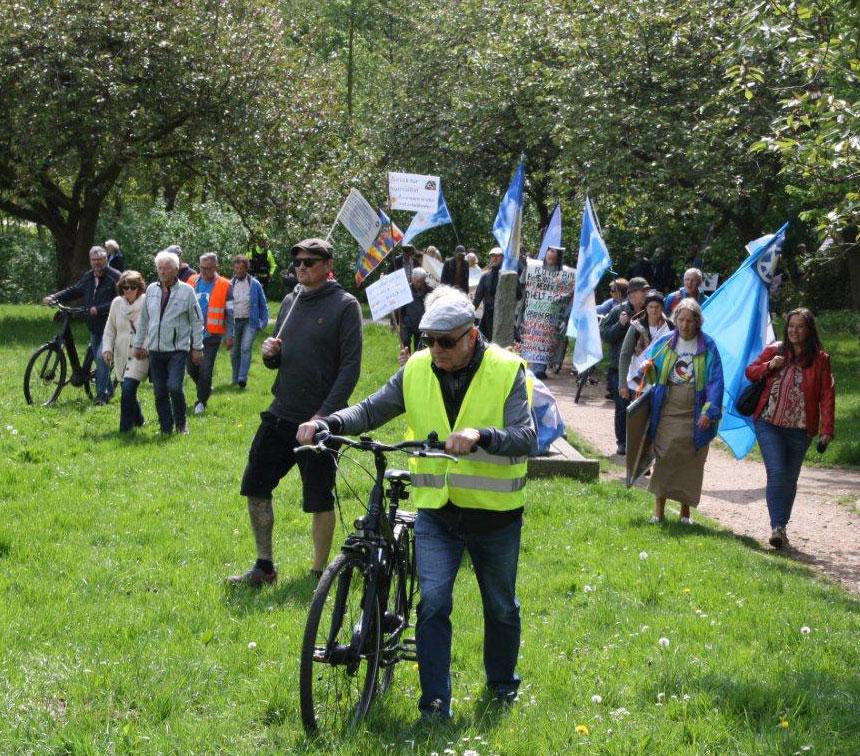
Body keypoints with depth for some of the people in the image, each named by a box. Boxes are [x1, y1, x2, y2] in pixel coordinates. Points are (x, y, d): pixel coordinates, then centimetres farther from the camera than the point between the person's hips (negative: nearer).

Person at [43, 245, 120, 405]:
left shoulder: (115, 277, -11)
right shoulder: (87, 277, 12)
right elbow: (73, 291, 21)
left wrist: (99, 309, -24)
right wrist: (54, 297, 7)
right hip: (94, 327, 8)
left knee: (101, 357, -18)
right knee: (99, 360, 12)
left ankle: (102, 394, -11)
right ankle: (109, 390, 27)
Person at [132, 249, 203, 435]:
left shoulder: (186, 291, -4)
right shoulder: (151, 290, 8)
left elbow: (197, 321, 0)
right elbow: (144, 320, 16)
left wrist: (197, 348, -1)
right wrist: (138, 344, 16)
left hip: (178, 349, -4)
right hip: (155, 349, 4)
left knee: (174, 387, -15)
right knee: (159, 392, 4)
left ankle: (181, 423, 6)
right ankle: (166, 428, 15)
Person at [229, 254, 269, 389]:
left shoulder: (255, 284, 0)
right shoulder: (230, 284, 4)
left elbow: (263, 304, 7)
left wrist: (263, 322, 1)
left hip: (250, 322, -3)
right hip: (234, 321, 3)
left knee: (245, 348, -19)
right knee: (234, 352, 8)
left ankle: (242, 378, -23)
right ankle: (235, 380, 18)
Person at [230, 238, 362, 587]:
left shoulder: (345, 305, -7)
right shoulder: (290, 302, 13)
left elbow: (351, 367, -12)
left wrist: (324, 414, -19)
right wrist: (269, 353, -4)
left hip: (319, 420, -7)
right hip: (280, 414, 7)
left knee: (320, 500, 1)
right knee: (255, 487, 6)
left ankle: (319, 572, 13)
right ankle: (264, 567, 16)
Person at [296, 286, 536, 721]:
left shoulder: (507, 371, -12)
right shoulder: (417, 371, -2)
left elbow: (526, 437, -22)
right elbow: (372, 411, 1)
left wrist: (481, 434, -42)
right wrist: (327, 423, -18)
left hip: (495, 511, -1)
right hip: (436, 509, 2)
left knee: (500, 606, 16)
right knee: (432, 602, -11)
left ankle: (503, 684, 39)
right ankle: (434, 703, -5)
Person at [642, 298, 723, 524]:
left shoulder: (707, 346, -2)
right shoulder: (665, 343, 7)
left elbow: (716, 380, -7)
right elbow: (655, 376, 18)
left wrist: (709, 412, -17)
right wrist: (649, 369, -6)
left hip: (694, 415, -2)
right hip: (667, 411, 2)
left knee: (690, 463, 5)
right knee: (664, 458, -4)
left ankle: (685, 511, 16)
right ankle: (659, 510, 0)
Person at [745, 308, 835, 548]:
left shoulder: (820, 359, 0)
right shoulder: (774, 351, 5)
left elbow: (827, 396, -1)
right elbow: (750, 372, 14)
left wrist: (826, 431, -8)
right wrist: (769, 366, -7)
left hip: (800, 429, 0)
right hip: (769, 424, 0)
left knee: (790, 479, 8)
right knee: (776, 473, -14)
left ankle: (782, 526, 22)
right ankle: (777, 528, -16)